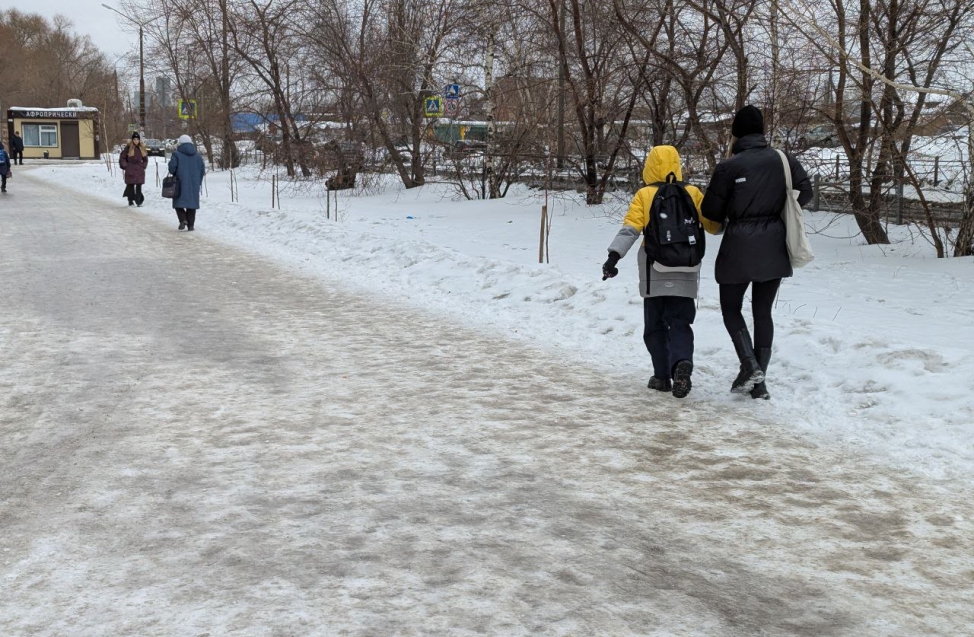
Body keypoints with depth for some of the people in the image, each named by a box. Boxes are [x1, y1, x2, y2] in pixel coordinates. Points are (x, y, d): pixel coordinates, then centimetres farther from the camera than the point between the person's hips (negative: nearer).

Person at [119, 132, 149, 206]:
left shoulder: (142, 148, 8)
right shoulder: (128, 147, -3)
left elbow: (145, 159, 19)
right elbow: (122, 157, 2)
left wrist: (143, 166, 7)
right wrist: (125, 166, -4)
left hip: (140, 171, 3)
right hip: (130, 171, -2)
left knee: (139, 187, -1)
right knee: (130, 186, 3)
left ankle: (139, 202, 0)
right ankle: (131, 201, 14)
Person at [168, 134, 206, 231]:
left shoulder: (176, 154, -7)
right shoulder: (197, 155, 7)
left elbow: (172, 167, -12)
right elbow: (202, 169, 10)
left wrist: (173, 174, 10)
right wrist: (198, 182, 18)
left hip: (181, 183, -4)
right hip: (194, 185, 4)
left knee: (179, 204, 6)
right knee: (192, 204, 9)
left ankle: (183, 219, -15)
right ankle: (191, 224, 6)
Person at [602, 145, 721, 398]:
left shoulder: (644, 195, -2)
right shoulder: (692, 193, 3)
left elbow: (630, 228, -12)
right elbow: (714, 226, 7)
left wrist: (614, 256, -15)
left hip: (655, 273, -1)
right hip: (686, 273, 1)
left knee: (655, 325, 12)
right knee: (680, 322, 4)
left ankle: (662, 375, 10)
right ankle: (682, 362, -23)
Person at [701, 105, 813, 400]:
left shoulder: (728, 167, -10)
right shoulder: (784, 160, 1)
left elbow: (711, 211, -7)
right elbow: (805, 192, 4)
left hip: (740, 246, -4)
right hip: (774, 246, 4)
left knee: (731, 307, 12)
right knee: (763, 311, 12)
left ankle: (750, 367, -6)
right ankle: (760, 381, 11)